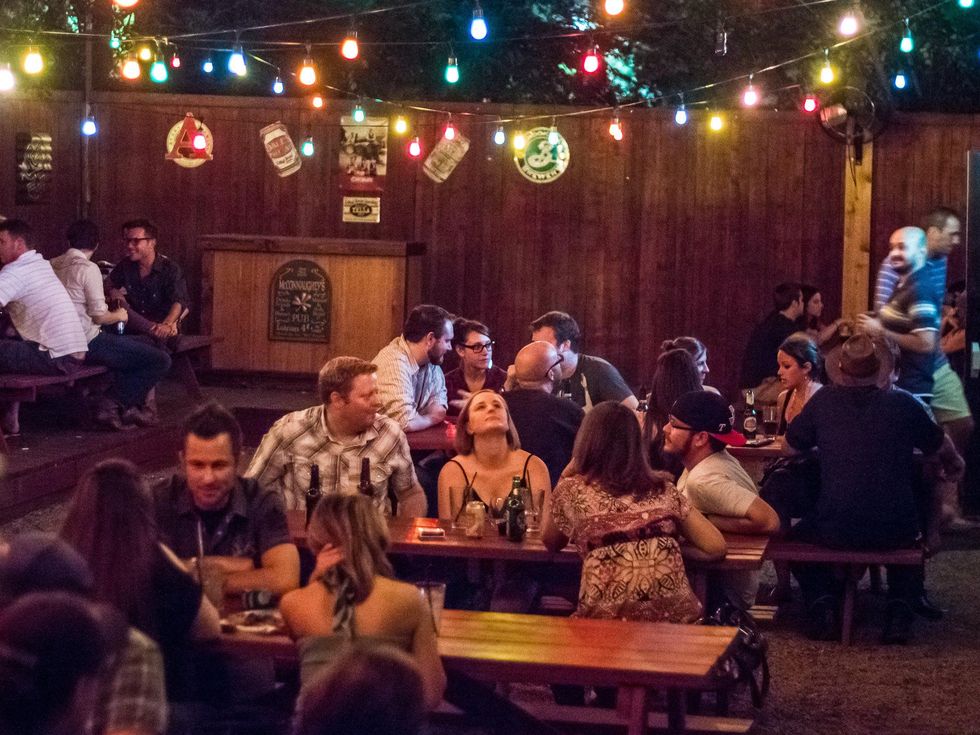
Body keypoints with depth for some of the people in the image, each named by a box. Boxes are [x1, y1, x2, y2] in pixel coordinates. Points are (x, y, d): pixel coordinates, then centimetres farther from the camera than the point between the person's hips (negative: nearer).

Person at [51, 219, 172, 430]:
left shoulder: (53, 265, 10)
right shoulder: (88, 268, -13)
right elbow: (99, 317, -16)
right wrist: (119, 316, 5)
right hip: (88, 342, -9)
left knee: (133, 348, 30)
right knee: (161, 360, -7)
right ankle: (117, 405, 1)